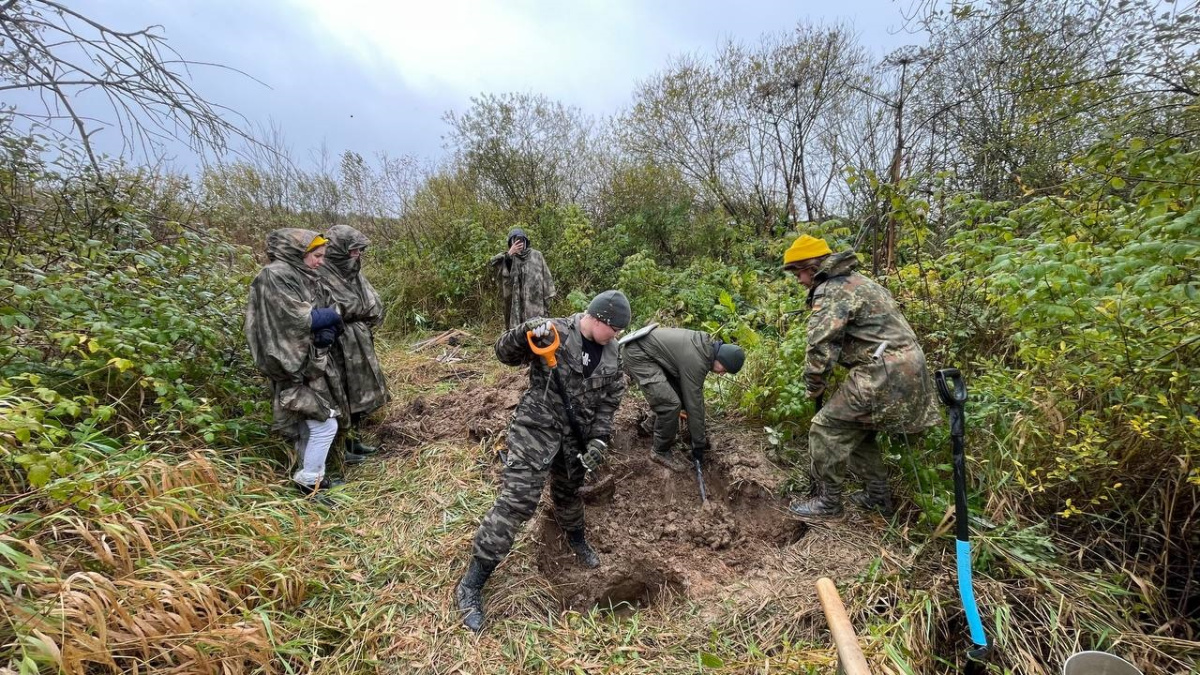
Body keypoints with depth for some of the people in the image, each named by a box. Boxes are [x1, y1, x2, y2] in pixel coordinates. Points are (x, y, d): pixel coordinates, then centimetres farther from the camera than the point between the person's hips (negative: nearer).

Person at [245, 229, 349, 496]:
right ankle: (310, 482, 10)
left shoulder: (306, 278, 11)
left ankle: (310, 476, 28)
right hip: (296, 367, -8)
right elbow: (297, 318, -19)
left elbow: (324, 319, 9)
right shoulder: (275, 275, -14)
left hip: (311, 363, 8)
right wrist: (331, 315, -6)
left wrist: (327, 333, -13)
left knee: (309, 427, 16)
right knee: (325, 425, -4)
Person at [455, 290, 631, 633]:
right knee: (517, 499, -11)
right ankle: (471, 584, 1)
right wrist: (525, 333, -34)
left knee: (568, 492, 25)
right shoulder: (554, 332, -16)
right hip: (536, 427, -5)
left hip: (576, 436, 6)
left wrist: (599, 441, -2)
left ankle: (576, 538, 58)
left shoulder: (611, 354, 2)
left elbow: (609, 402, 7)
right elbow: (504, 353, -14)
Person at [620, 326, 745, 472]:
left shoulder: (708, 346, 4)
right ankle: (661, 452, 2)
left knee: (681, 393, 13)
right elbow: (694, 402, -19)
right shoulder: (696, 360, -25)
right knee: (670, 404, -17)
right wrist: (699, 443, -9)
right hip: (637, 354, -10)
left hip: (650, 349, 10)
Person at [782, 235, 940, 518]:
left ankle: (827, 501, 7)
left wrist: (813, 386, -6)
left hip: (884, 374, -10)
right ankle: (879, 495, 30)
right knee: (856, 430, 21)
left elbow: (821, 346, -21)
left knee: (826, 428, -4)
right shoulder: (855, 281, 20)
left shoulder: (830, 292, -13)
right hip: (904, 369, 10)